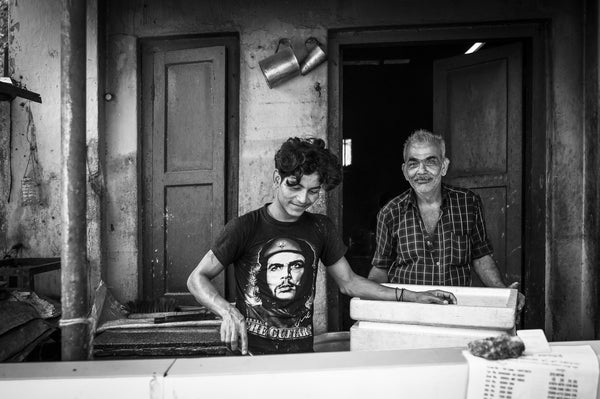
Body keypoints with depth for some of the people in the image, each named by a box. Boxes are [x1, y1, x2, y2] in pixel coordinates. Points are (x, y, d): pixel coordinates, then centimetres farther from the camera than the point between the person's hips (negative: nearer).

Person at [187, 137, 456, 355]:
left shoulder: (320, 228, 8)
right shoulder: (245, 227, -5)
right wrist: (228, 312, -21)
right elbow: (197, 279, -2)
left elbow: (348, 282, 15)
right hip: (251, 353, -4)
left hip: (301, 351, 4)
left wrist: (413, 297, 8)